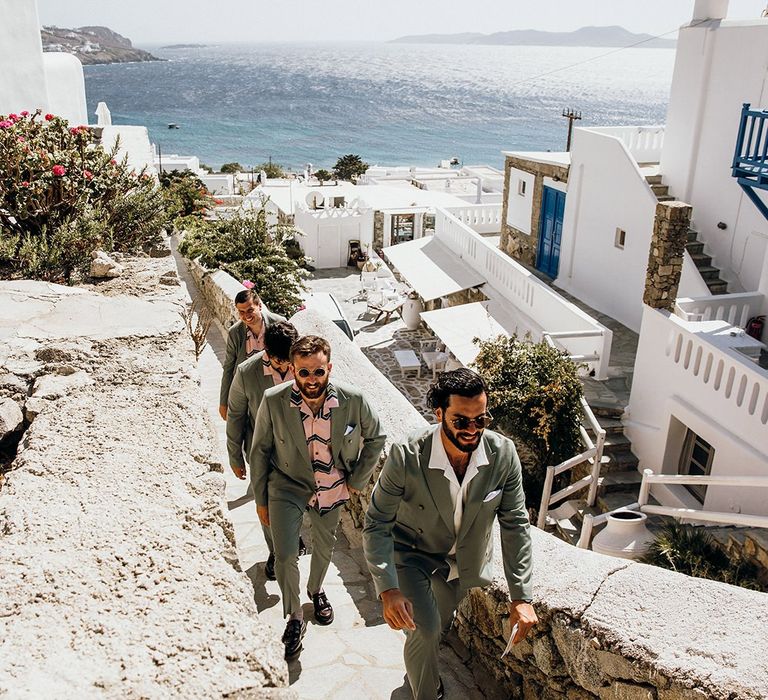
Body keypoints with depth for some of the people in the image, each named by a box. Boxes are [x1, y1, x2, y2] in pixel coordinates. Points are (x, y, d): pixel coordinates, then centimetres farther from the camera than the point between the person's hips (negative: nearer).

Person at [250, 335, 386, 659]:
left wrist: (356, 479, -4)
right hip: (287, 487, -2)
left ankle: (316, 589, 56)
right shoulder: (273, 401, -25)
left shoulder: (353, 399, -25)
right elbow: (260, 450, -9)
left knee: (325, 547, 23)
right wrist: (260, 499, -2)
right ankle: (295, 619, 17)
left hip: (332, 487, 2)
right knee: (285, 556, -12)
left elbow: (375, 438, -5)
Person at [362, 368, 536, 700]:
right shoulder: (406, 456, -33)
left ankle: (419, 668, 57)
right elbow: (376, 524, -25)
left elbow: (515, 524, -17)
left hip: (463, 558, 3)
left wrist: (521, 597, -20)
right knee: (425, 629, -19)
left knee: (439, 624, 22)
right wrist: (387, 589, -36)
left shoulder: (503, 453, -26)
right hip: (412, 553, -3)